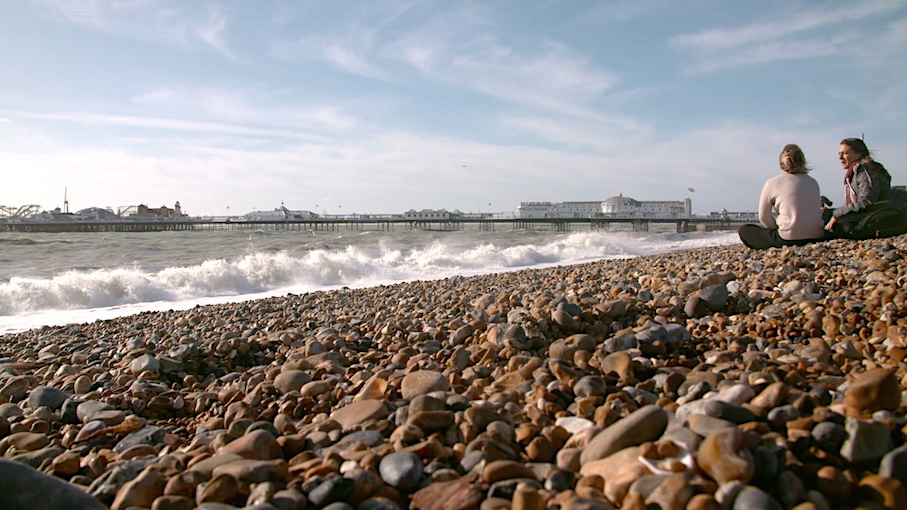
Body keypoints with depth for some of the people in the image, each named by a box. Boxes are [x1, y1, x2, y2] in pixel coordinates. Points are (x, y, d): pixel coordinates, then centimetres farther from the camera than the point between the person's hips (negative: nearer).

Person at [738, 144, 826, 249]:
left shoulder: (772, 183, 0)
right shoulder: (813, 182, 14)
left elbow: (763, 217, 3)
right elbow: (817, 213, 17)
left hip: (790, 239, -5)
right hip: (817, 237, 5)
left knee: (744, 230, 11)